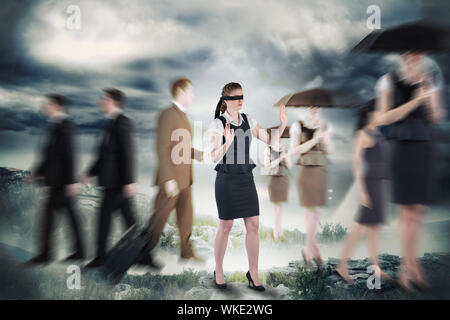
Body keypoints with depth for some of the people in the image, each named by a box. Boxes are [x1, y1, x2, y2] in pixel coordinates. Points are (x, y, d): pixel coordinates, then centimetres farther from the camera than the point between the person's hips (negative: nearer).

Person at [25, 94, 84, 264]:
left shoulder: (64, 125, -15)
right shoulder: (59, 125, 15)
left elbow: (69, 155, -19)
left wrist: (71, 181, -21)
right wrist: (38, 171, 20)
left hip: (60, 179, -9)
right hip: (59, 178, 9)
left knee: (49, 212, -3)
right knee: (70, 212, 10)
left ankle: (45, 253, 7)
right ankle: (79, 250, 16)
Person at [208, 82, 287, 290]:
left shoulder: (248, 120, 8)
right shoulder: (218, 124, -9)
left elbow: (271, 141, 5)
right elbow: (214, 158, -16)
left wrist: (283, 124, -12)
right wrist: (227, 143, -34)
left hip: (246, 179, 5)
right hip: (226, 179, -5)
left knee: (253, 225, 1)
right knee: (225, 227, 4)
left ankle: (253, 274, 16)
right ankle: (219, 271, 26)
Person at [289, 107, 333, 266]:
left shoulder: (323, 126, 11)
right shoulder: (297, 126, 0)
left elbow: (329, 150, 6)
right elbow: (294, 150, -7)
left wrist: (322, 134, -9)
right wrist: (313, 140, -13)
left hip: (320, 171, 4)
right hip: (305, 171, -4)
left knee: (316, 210, 4)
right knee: (311, 209, -6)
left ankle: (308, 249, 16)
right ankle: (313, 247, 8)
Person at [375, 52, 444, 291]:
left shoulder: (430, 81, 12)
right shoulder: (389, 81, 2)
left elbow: (437, 118, 10)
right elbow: (384, 118, -6)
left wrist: (430, 99, -9)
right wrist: (414, 102, -12)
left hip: (425, 148, 4)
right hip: (401, 147, -4)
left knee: (418, 212, 4)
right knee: (408, 212, -3)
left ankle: (406, 268, 16)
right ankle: (412, 266, 9)